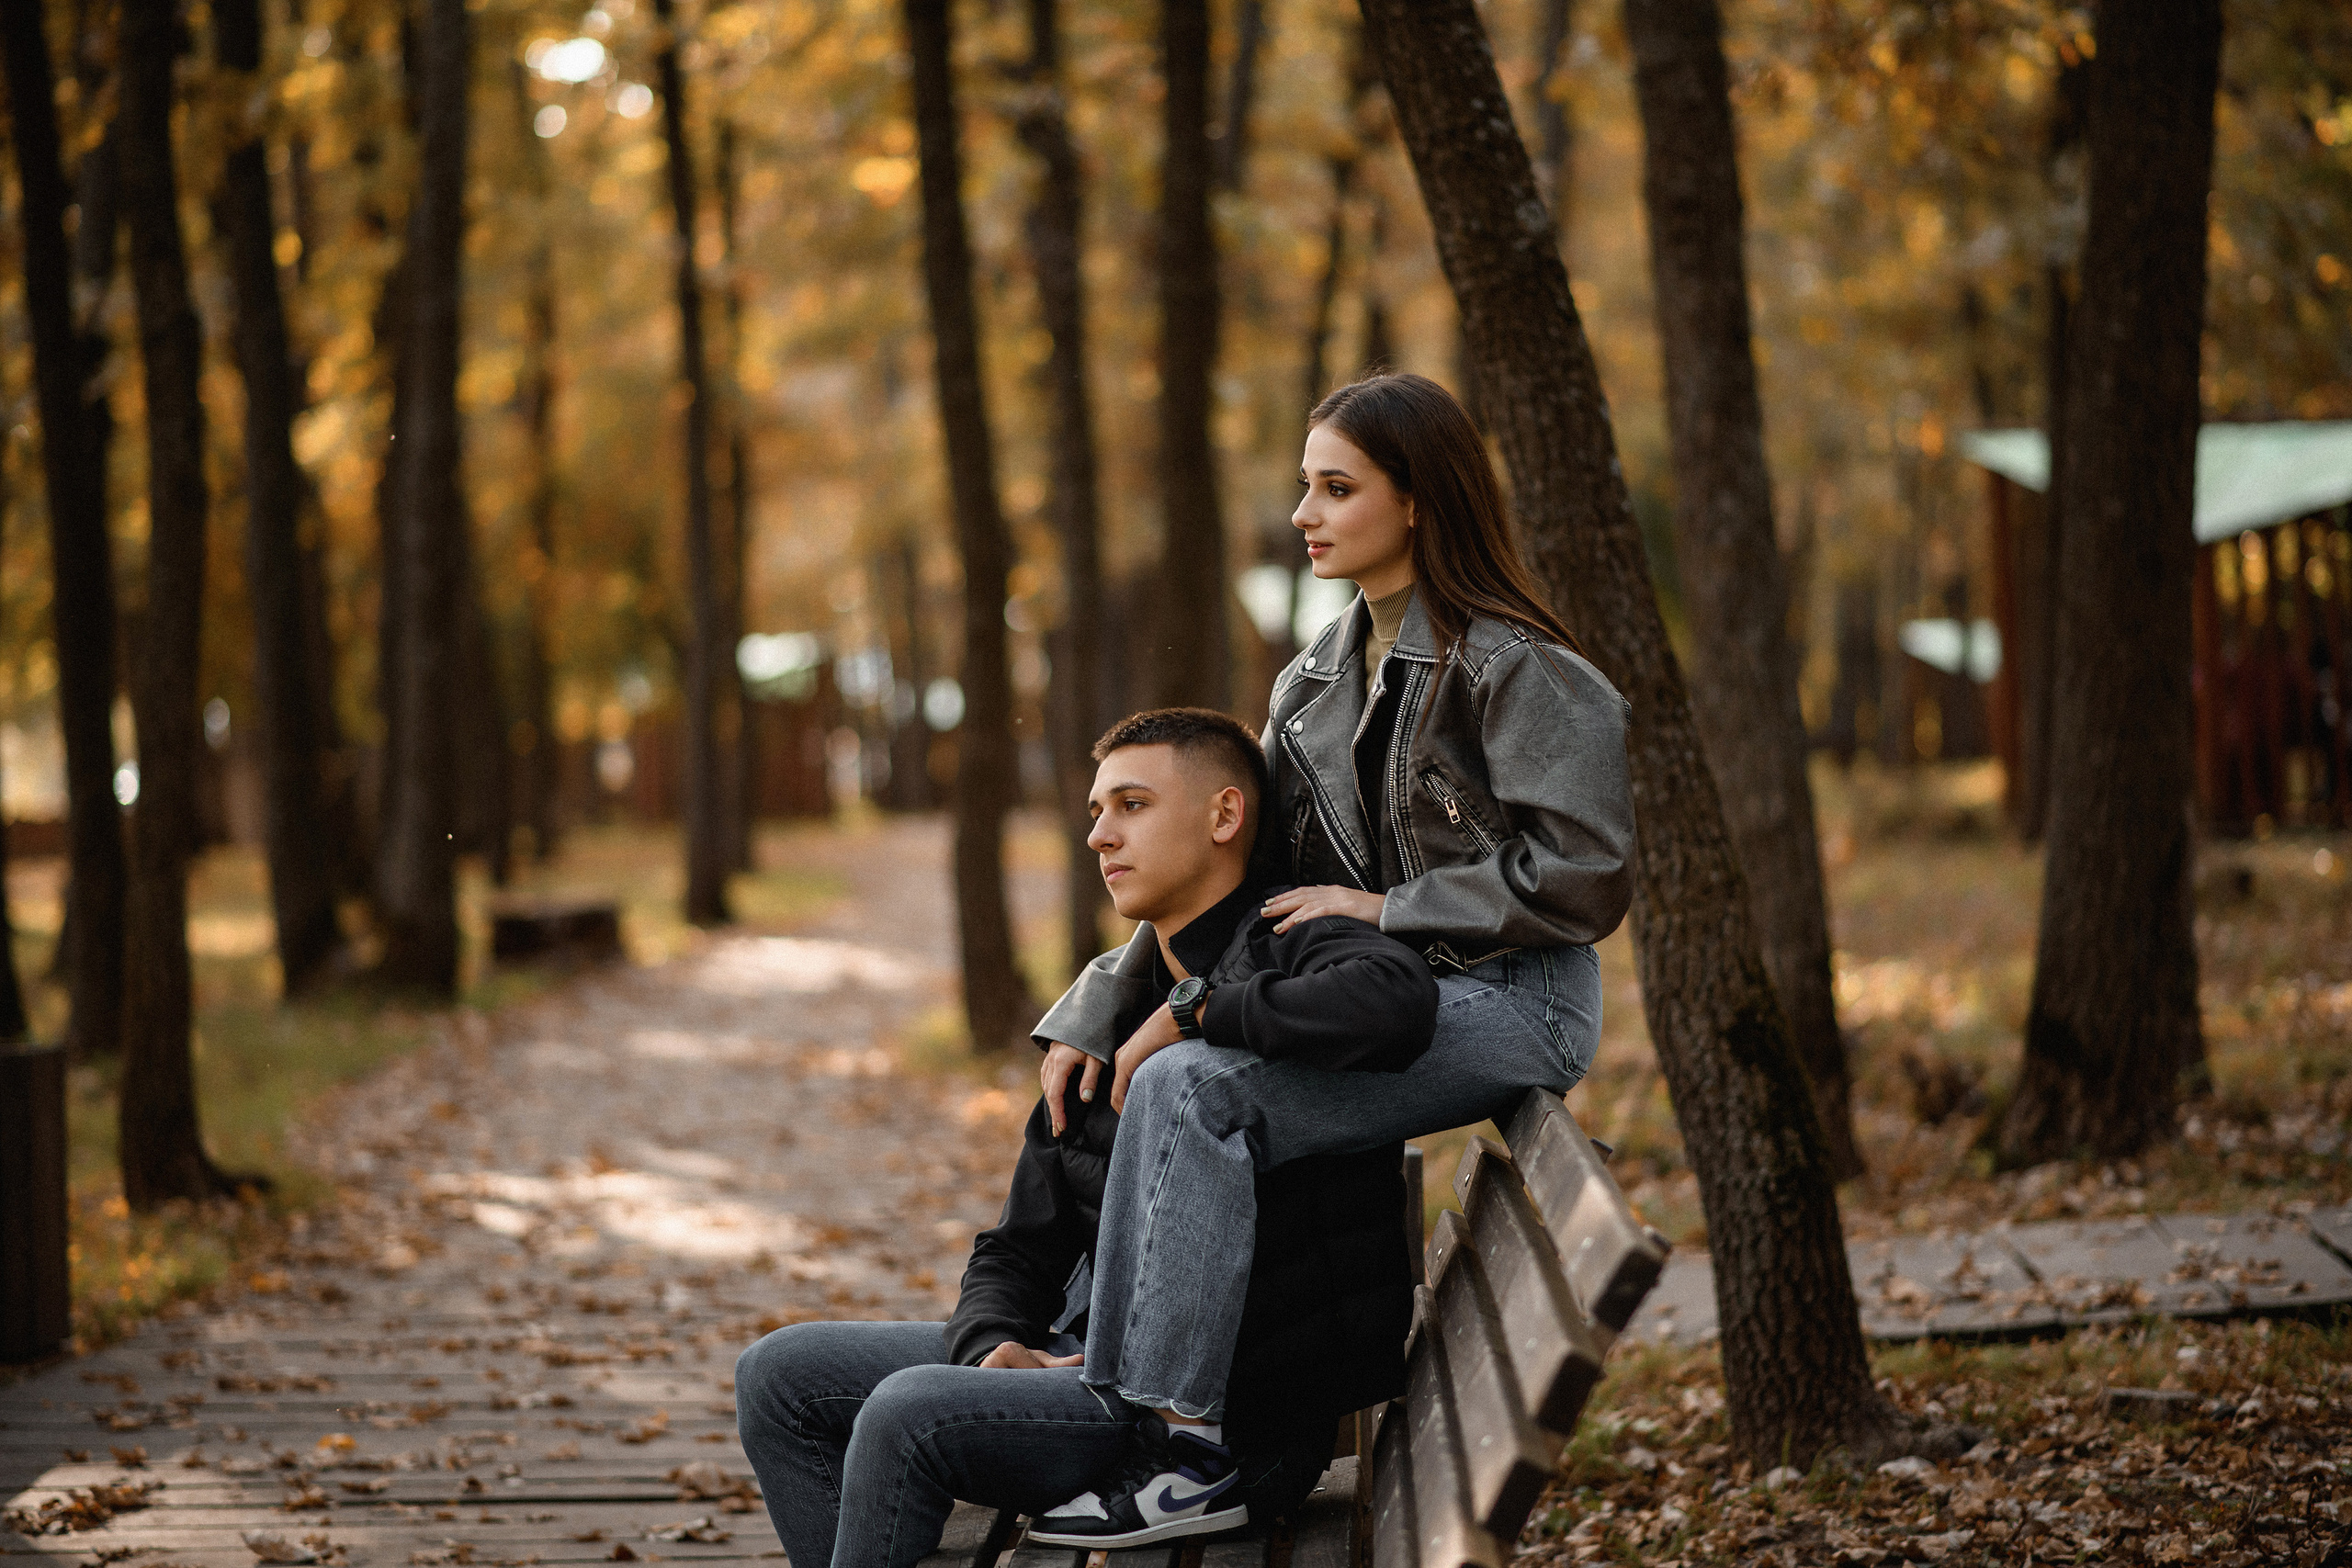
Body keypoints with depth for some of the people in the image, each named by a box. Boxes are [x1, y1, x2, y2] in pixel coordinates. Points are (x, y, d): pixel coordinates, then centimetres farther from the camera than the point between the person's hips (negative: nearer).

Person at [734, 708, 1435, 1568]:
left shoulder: (1297, 952, -7)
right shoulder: (1111, 1027, 18)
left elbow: (1397, 999, -34)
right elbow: (1019, 1249, 17)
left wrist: (1191, 1013, -20)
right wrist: (996, 1347, -7)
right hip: (1091, 1352, 9)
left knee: (909, 1414, -26)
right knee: (779, 1375, 3)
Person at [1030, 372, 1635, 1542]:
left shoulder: (1514, 671, -10)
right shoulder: (1315, 683, 14)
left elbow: (1581, 876, -16)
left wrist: (1382, 908, -14)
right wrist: (1092, 1008, 0)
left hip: (1509, 1006, -8)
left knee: (1193, 1089, -25)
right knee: (1139, 1069, -8)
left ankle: (1178, 1446, -23)